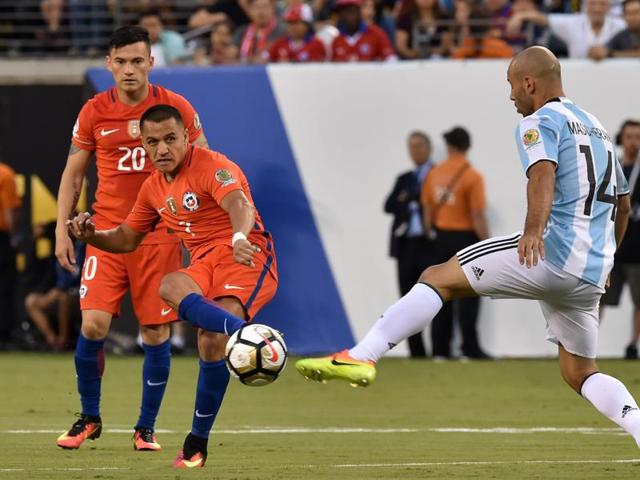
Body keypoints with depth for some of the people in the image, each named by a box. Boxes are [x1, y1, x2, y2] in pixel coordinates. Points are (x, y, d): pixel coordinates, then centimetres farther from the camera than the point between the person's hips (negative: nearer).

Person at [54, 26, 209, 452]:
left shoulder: (177, 108, -2)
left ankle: (146, 428, 13)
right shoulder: (94, 112, 2)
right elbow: (73, 173, 11)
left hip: (160, 236, -1)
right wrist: (62, 228, 4)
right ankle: (89, 418, 10)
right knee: (93, 325, -10)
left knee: (157, 333, -1)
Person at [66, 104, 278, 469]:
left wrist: (240, 237, -52)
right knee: (169, 286, -33)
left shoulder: (211, 166, -9)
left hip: (248, 257, -6)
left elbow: (239, 204, -29)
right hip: (205, 264, 6)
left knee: (212, 336, -30)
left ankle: (198, 443, -23)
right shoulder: (154, 188, 17)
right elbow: (127, 239, 30)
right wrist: (91, 235, 8)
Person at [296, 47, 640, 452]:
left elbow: (543, 174, -23)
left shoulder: (540, 122, -1)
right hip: (591, 275, 8)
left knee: (438, 279, -3)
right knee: (580, 372, 16)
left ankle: (361, 357, -15)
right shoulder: (596, 128, 26)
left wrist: (534, 229, -37)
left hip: (551, 251, -8)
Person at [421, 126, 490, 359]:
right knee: (468, 296, -1)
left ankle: (440, 348, 9)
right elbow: (477, 216, -15)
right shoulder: (472, 176, -12)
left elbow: (427, 209, 8)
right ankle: (470, 348, -3)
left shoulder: (434, 173, 3)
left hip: (441, 237, 5)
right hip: (465, 236, -5)